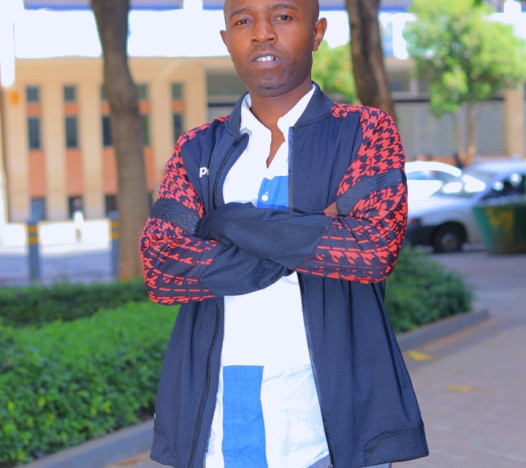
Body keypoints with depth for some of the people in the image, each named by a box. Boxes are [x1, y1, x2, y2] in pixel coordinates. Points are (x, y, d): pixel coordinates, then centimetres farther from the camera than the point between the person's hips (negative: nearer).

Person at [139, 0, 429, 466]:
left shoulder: (365, 131, 4)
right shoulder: (197, 149, 10)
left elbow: (376, 249, -13)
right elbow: (160, 271, -5)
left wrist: (230, 221, -8)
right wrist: (312, 233, -9)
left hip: (326, 405, -2)